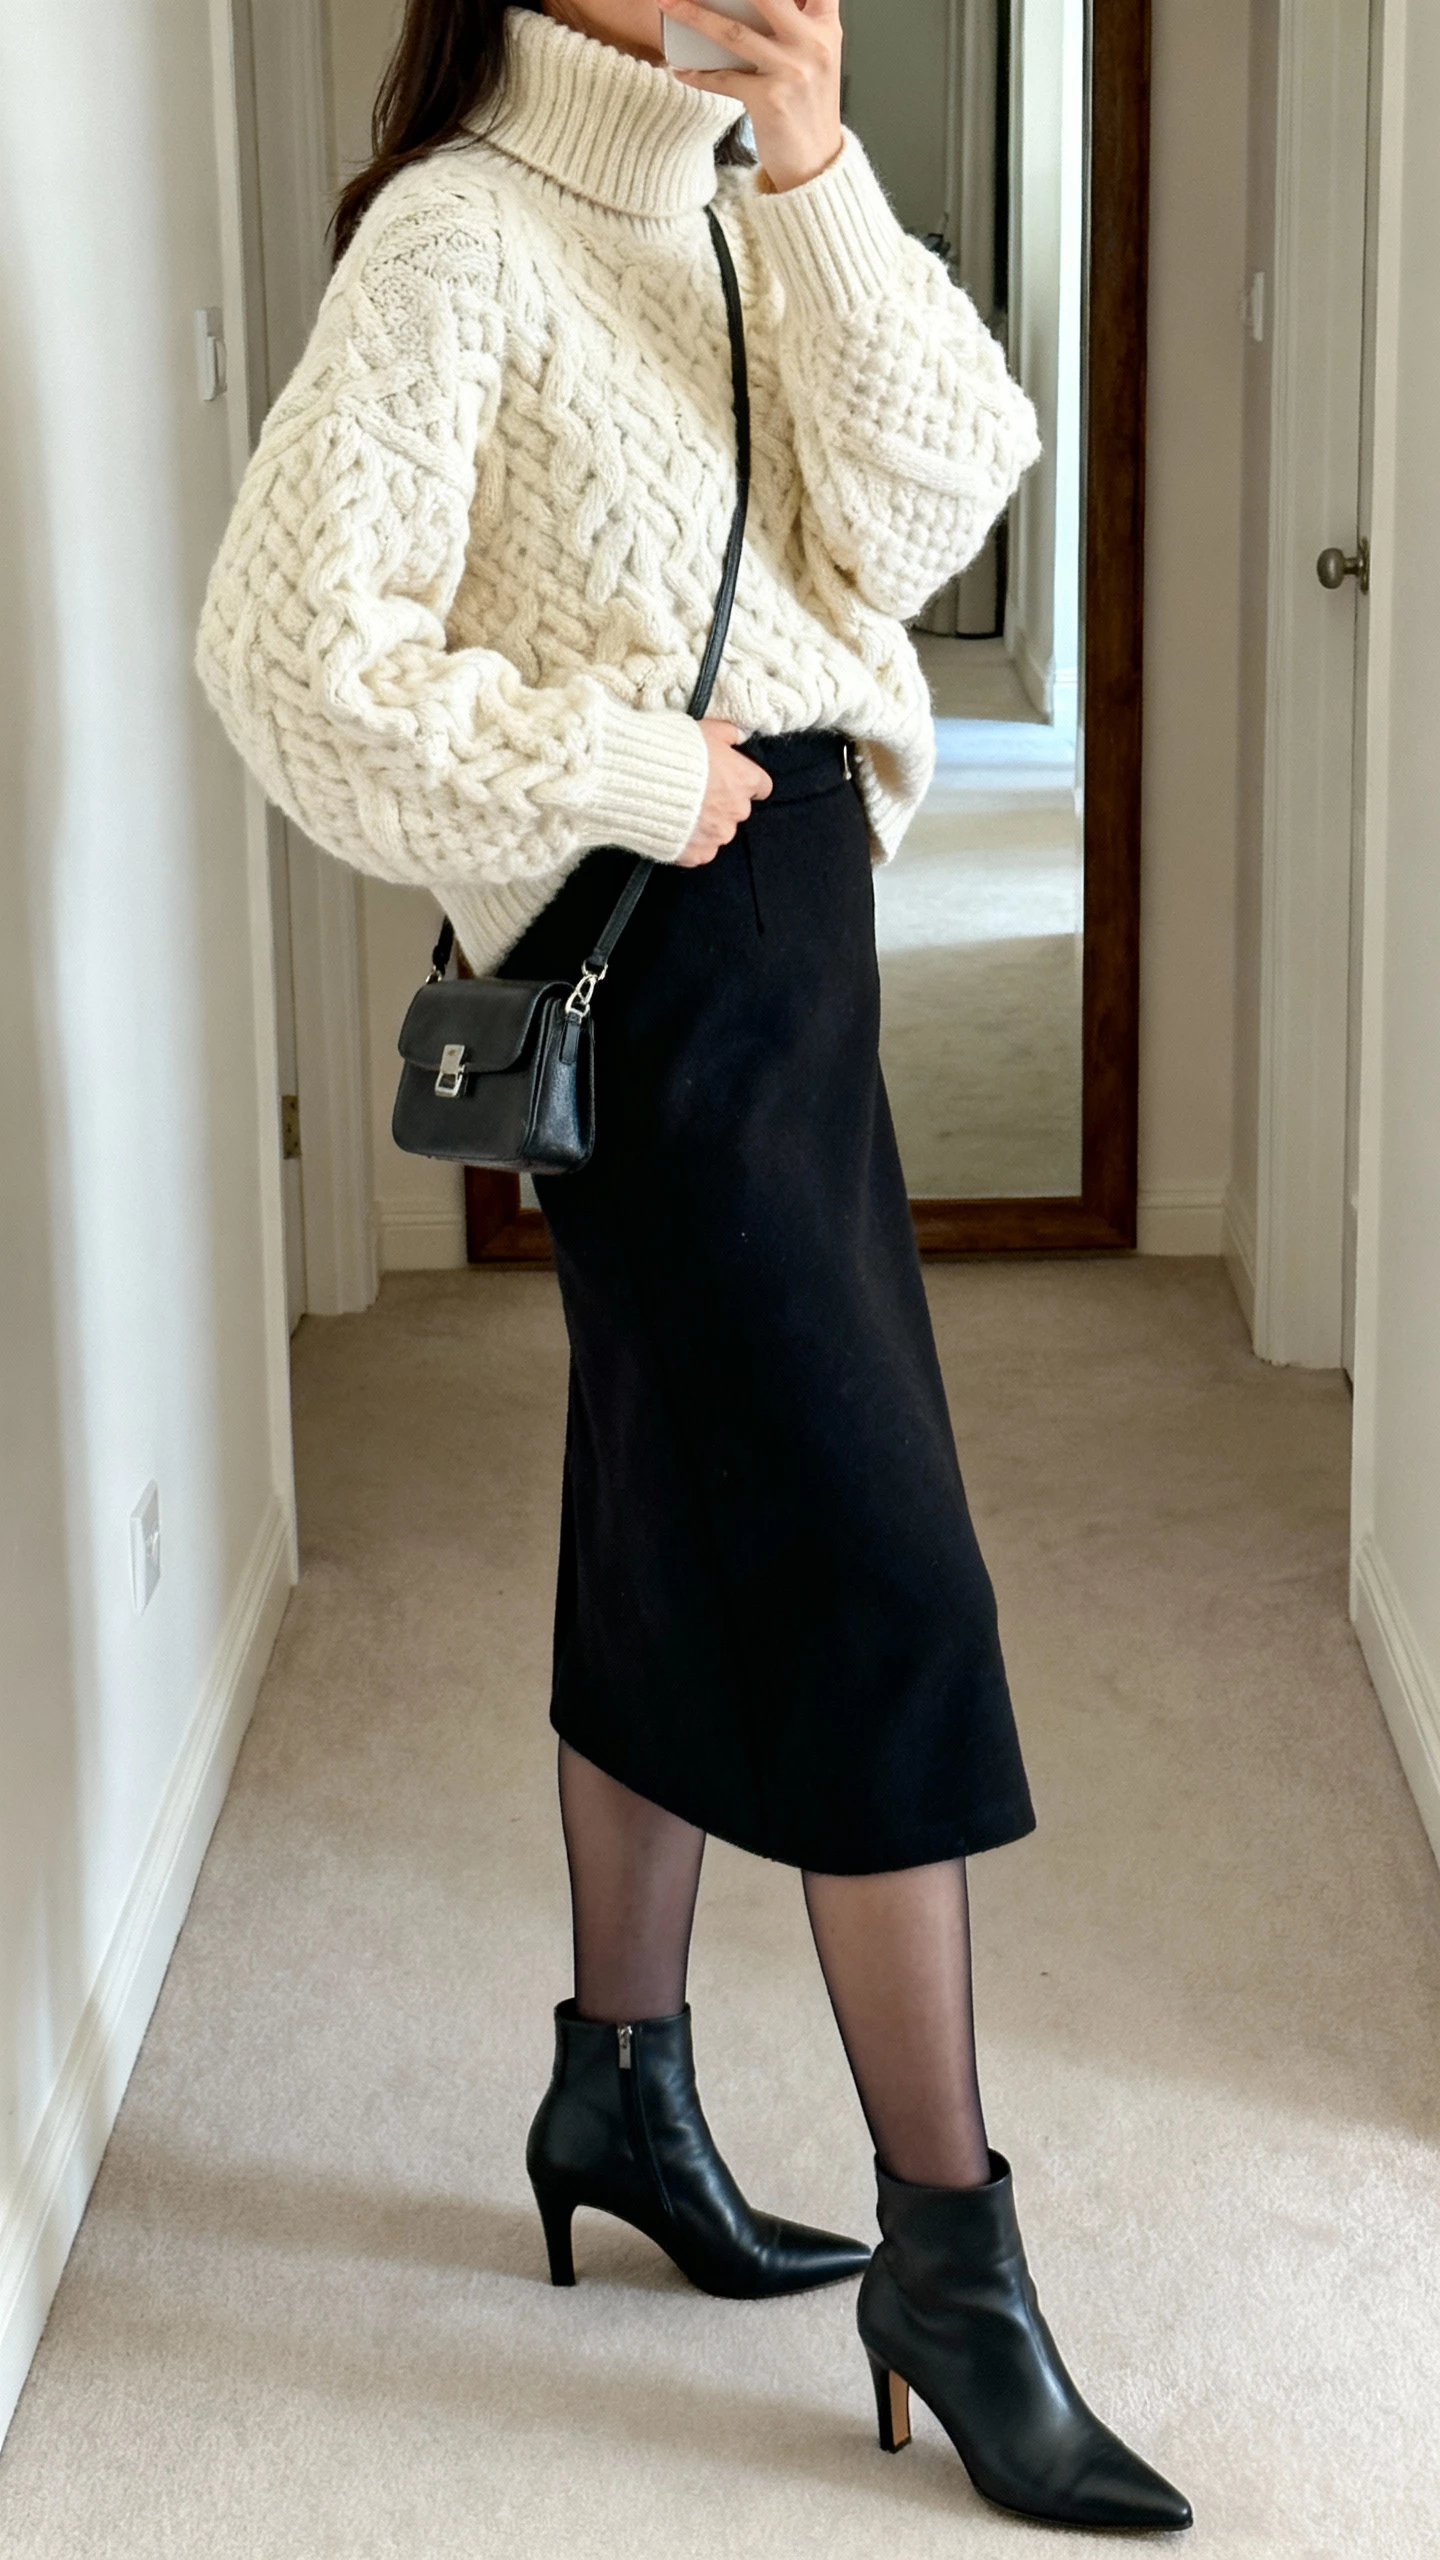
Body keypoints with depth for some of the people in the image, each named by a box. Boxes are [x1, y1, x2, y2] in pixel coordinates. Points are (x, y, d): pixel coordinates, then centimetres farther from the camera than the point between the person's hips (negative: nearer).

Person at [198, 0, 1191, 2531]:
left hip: (790, 924, 9)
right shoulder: (462, 236, -10)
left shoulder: (732, 223, 13)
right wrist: (613, 772, -14)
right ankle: (948, 2255, 0)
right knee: (876, 1574, -8)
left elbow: (943, 484, -2)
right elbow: (298, 637, -19)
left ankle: (620, 2091, 31)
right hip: (667, 957, -8)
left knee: (690, 1537, 16)